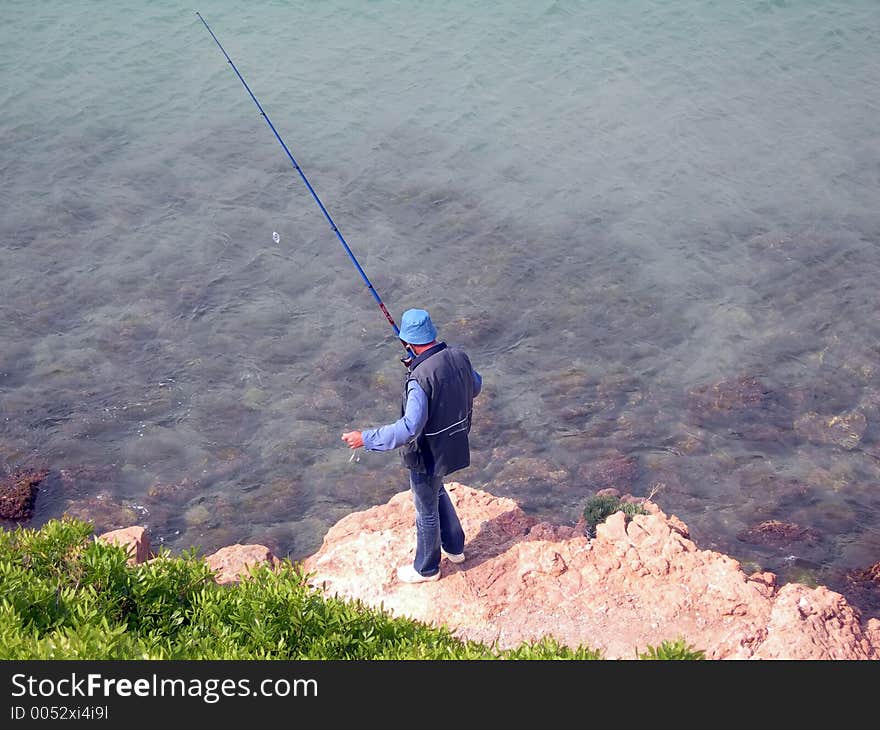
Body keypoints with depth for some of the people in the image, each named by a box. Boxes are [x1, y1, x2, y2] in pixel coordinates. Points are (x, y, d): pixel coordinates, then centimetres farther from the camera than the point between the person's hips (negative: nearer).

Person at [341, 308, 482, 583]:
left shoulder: (420, 378, -33)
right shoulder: (459, 356, -10)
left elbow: (410, 428, -37)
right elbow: (476, 386, 9)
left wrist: (366, 438, -32)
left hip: (428, 455, -7)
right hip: (455, 445, 7)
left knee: (427, 511, 15)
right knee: (437, 492, 33)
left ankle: (426, 568, 37)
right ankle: (454, 548, 48)